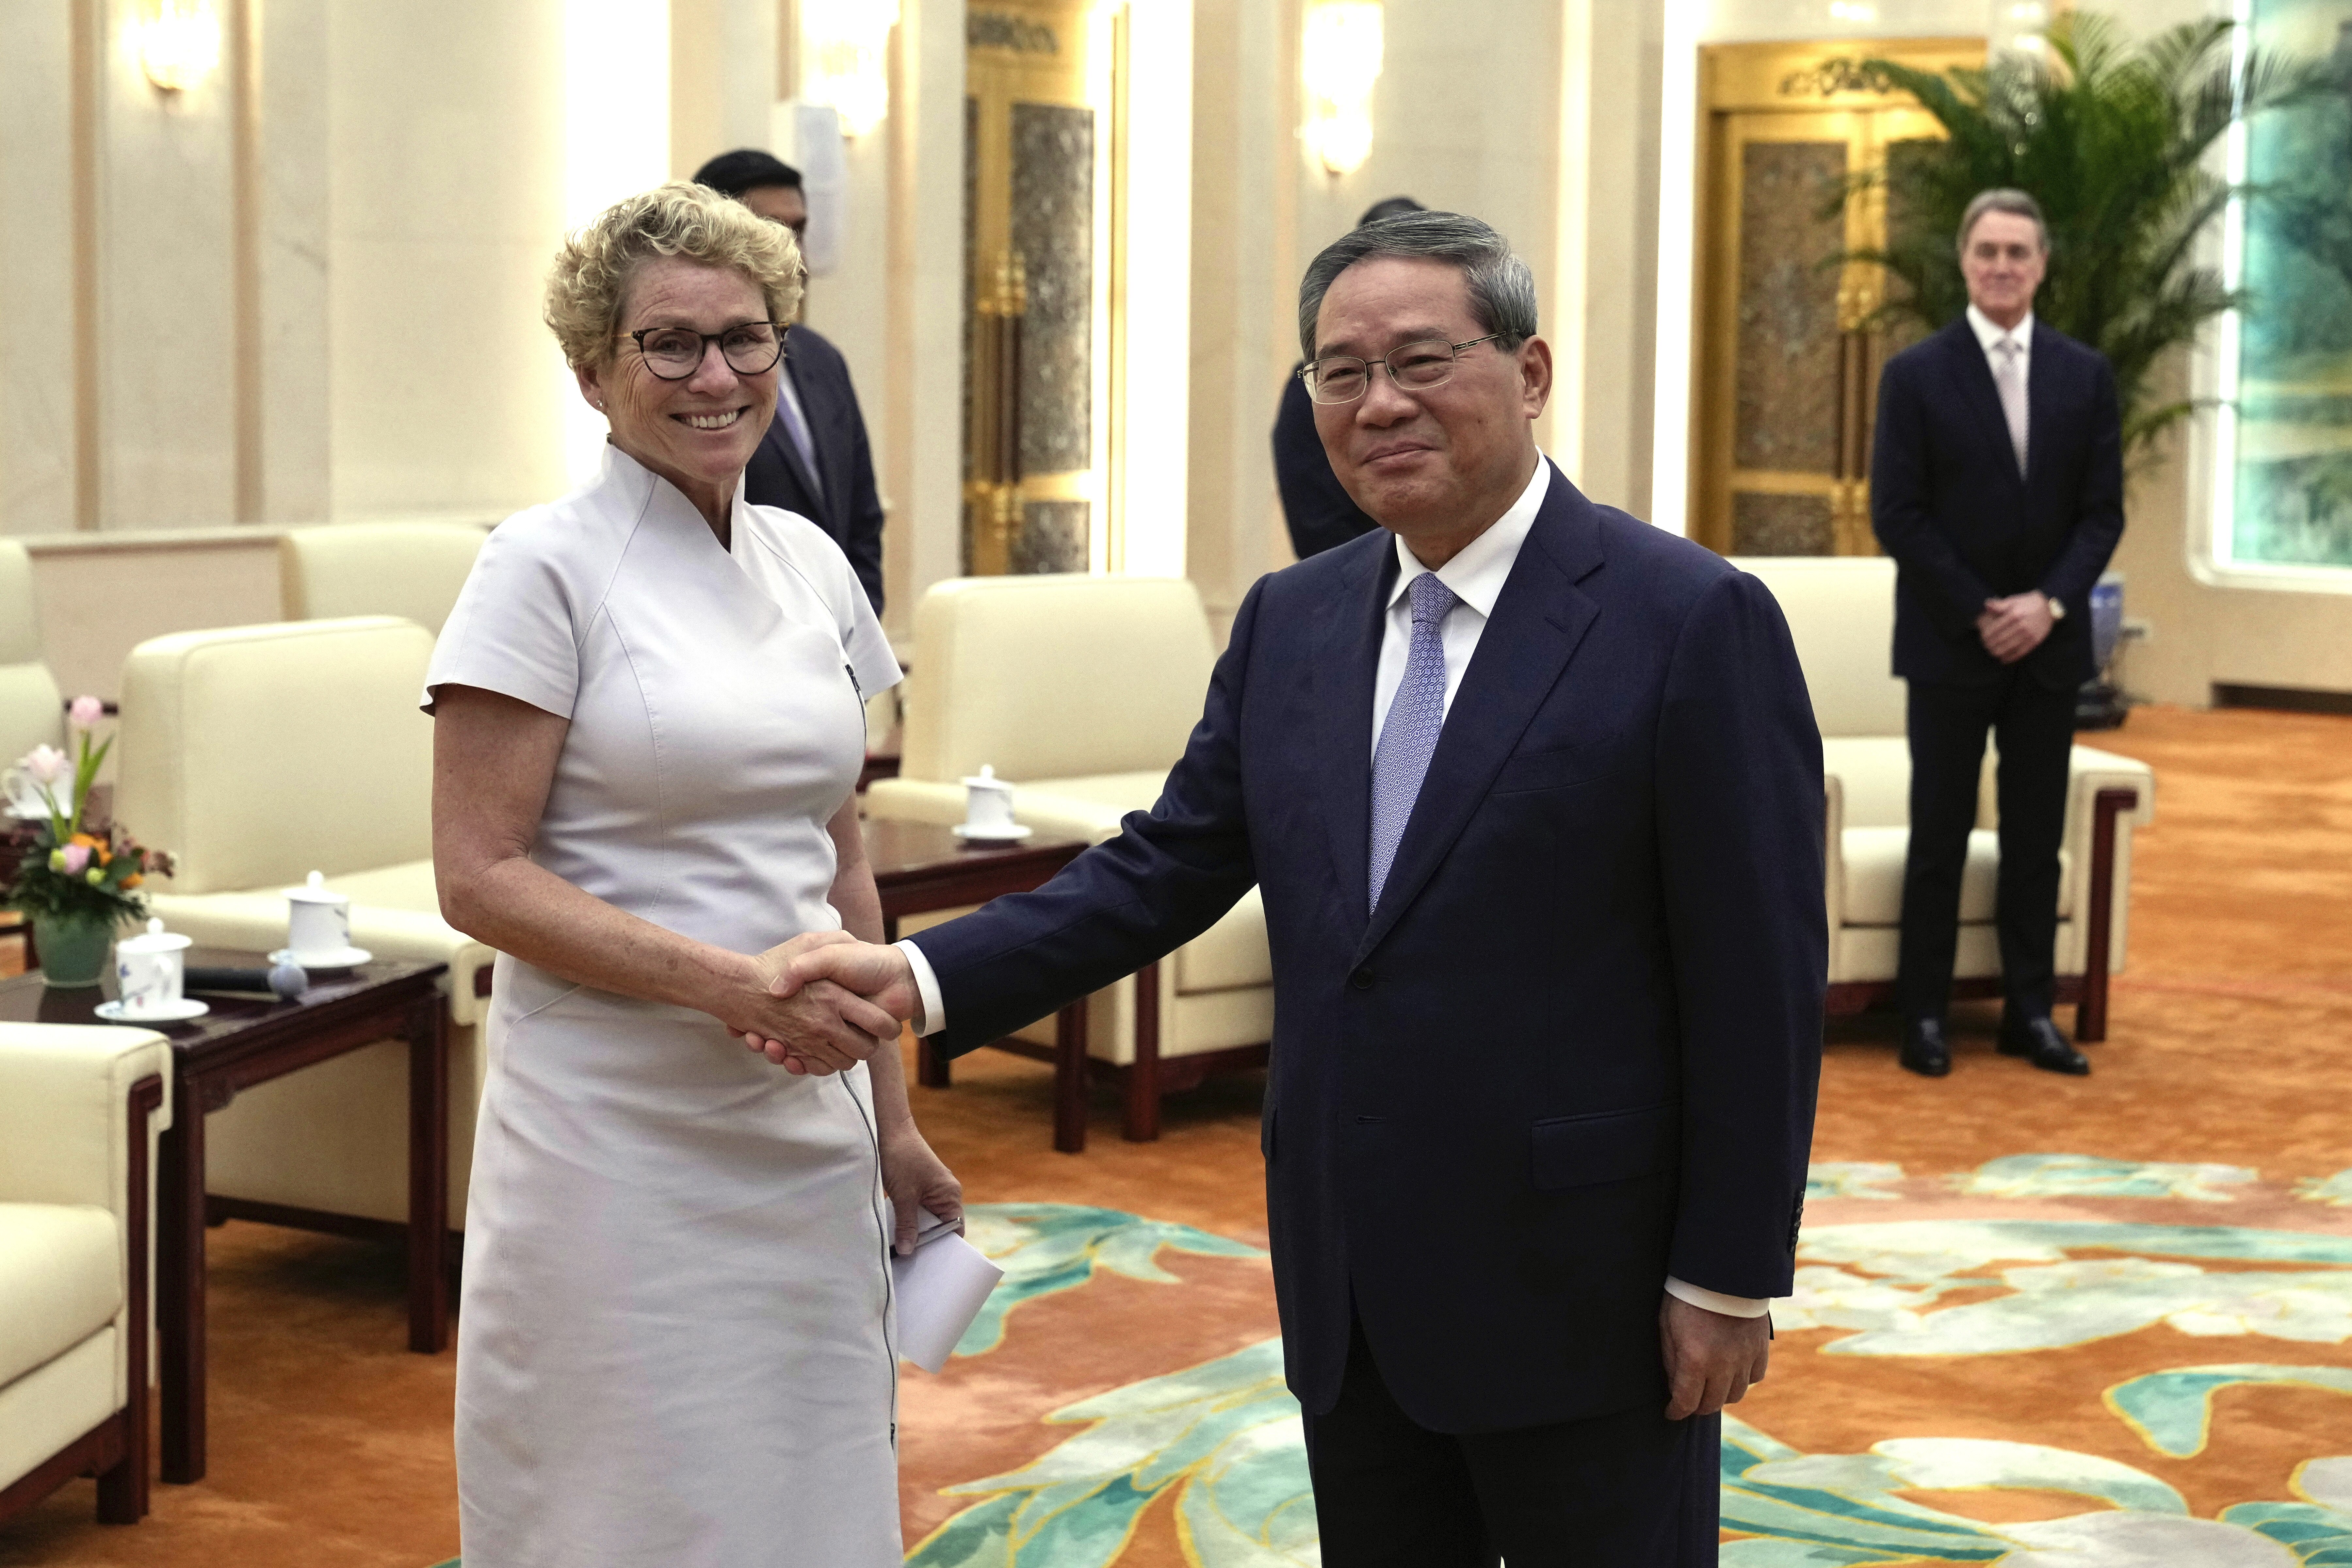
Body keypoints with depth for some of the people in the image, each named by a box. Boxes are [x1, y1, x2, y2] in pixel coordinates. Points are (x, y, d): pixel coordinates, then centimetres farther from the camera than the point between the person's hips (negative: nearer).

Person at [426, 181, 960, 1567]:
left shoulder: (809, 562, 9)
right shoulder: (548, 567, -8)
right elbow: (479, 876, -12)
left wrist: (893, 1118, 12)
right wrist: (725, 981, -20)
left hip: (805, 1136, 6)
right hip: (618, 1133, -5)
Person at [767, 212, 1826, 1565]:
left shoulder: (1693, 620, -11)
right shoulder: (1291, 621, 8)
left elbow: (1760, 979, -11)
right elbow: (1165, 870, 6)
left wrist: (1728, 1279, -11)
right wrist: (920, 976, -8)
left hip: (1580, 1298, -6)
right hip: (1352, 1291, 6)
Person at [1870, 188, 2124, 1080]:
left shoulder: (2085, 377, 7)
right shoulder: (1917, 376, -2)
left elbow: (2103, 511, 5)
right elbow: (1898, 515, -6)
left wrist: (2049, 603, -10)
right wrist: (1981, 613, -12)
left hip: (2049, 640, 3)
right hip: (1950, 642, -3)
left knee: (2037, 837, 6)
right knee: (1941, 833, 1)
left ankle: (2032, 1011, 13)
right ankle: (1924, 1014, 7)